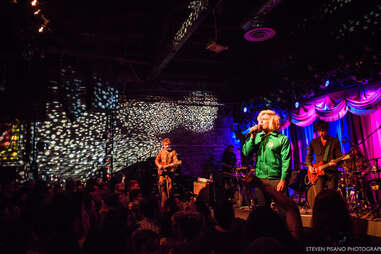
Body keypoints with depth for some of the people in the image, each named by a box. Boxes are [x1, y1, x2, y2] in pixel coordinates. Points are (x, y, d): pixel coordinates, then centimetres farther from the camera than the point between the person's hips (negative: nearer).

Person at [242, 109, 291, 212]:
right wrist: (252, 137, -7)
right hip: (260, 179, 4)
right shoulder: (257, 137, 10)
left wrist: (283, 180, -13)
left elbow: (286, 161, -6)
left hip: (277, 180, -4)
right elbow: (246, 153, 1)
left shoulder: (282, 139, -1)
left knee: (283, 210, -2)